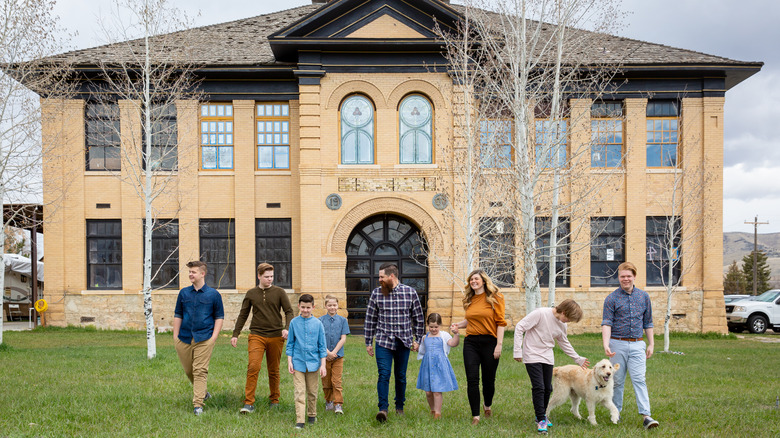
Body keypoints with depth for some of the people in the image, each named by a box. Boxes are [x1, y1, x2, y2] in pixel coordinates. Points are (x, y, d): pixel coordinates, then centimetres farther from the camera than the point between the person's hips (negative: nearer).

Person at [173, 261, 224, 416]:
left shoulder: (214, 294, 1)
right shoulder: (183, 293, 9)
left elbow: (219, 316, 5)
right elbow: (178, 315, 14)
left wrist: (214, 336, -5)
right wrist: (175, 335, 7)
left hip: (204, 339, -4)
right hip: (184, 338, 4)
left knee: (200, 371, -8)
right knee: (188, 371, 12)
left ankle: (198, 404, -6)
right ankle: (203, 392, 36)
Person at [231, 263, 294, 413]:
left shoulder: (279, 292, 4)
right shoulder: (251, 294, 8)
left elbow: (289, 312, 3)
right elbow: (243, 315, 14)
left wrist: (286, 328, -14)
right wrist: (235, 334, 9)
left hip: (276, 337, 0)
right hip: (257, 336, 0)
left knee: (273, 371, 8)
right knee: (253, 367, -15)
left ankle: (274, 400, 24)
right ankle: (249, 403, -12)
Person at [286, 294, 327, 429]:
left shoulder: (317, 323, 0)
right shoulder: (294, 322, 0)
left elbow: (322, 345, 3)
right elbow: (290, 344, 7)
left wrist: (323, 365, 0)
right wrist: (289, 361, 0)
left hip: (313, 362, 1)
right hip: (298, 362, -1)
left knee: (312, 391, 12)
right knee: (299, 392, -5)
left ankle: (312, 415, 30)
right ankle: (299, 421, -4)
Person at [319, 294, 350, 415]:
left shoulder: (342, 320, 2)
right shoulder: (320, 320, 1)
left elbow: (343, 338, -1)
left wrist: (334, 352, -10)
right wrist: (327, 352, -12)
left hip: (338, 355, 0)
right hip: (324, 355, 1)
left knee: (336, 381, -5)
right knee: (326, 381, 9)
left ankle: (338, 405, -3)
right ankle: (328, 402, 25)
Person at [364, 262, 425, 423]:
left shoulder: (410, 292, -1)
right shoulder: (376, 293, 0)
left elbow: (418, 317, 7)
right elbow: (370, 319, 6)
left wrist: (417, 339, 5)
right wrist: (368, 342, 6)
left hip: (404, 342, 0)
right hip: (383, 341, 0)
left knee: (401, 376, 10)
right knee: (383, 374, -11)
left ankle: (400, 406, 25)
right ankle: (383, 408, -12)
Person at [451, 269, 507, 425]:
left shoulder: (495, 297, -3)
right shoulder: (469, 300, 12)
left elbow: (500, 322, -5)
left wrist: (499, 344, -11)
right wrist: (459, 324, 4)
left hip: (489, 342, -3)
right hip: (471, 342, 3)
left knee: (488, 379, 9)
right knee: (472, 380, -4)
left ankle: (488, 406, 37)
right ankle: (475, 415, 4)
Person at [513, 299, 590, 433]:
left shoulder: (562, 325, 3)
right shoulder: (541, 313, -19)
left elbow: (564, 343, 21)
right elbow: (520, 327, -18)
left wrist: (578, 359, 21)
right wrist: (518, 351, -17)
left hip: (547, 357, 6)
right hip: (532, 356, -6)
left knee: (547, 389, 8)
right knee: (538, 387, -12)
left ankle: (542, 415, 28)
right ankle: (541, 420, -3)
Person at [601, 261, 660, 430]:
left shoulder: (643, 296, 8)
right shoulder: (612, 298, -2)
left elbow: (648, 323, 15)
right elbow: (606, 323, -9)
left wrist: (651, 344, 11)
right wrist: (606, 345, -21)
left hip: (637, 345, 1)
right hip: (618, 344, -1)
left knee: (639, 379, -8)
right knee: (617, 381, 6)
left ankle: (646, 416, -12)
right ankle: (616, 412, 19)